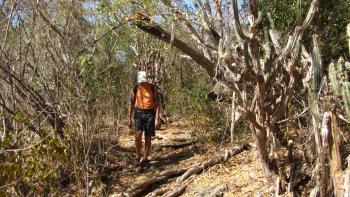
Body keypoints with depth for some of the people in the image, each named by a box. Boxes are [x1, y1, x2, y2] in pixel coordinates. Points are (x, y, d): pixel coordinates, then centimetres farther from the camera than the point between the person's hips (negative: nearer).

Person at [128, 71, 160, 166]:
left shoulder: (152, 88, -3)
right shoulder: (135, 89, 1)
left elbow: (157, 104, -1)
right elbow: (131, 104, 6)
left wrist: (157, 118, -8)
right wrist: (129, 119, 2)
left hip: (150, 113, 0)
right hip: (139, 113, 0)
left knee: (148, 138, 3)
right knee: (138, 135, -17)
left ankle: (145, 158, 17)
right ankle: (138, 155, 2)